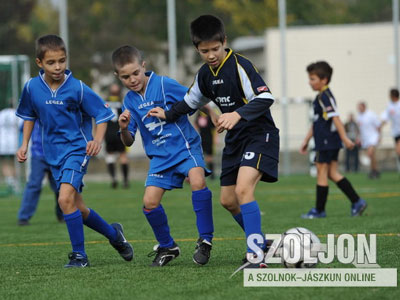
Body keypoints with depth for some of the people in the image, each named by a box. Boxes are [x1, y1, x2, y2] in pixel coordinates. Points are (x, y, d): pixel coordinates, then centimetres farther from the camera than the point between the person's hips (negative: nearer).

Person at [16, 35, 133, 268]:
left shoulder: (78, 88, -14)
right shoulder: (32, 88, -3)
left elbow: (102, 113, -6)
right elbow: (29, 115, 16)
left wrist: (98, 139, -21)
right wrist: (25, 144, 9)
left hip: (77, 149, -5)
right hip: (54, 153, 5)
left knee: (66, 198, -23)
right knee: (78, 209, 10)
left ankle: (79, 255, -11)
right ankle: (114, 234, 35)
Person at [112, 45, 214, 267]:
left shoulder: (164, 85, -9)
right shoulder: (130, 101, 5)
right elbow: (128, 142, 7)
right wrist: (123, 128, -13)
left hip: (185, 146, -5)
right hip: (160, 157, 5)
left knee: (197, 182, -31)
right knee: (149, 202, -8)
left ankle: (205, 240, -19)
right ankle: (167, 247, 16)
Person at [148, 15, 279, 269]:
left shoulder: (240, 65, -17)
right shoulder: (205, 74, 7)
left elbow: (265, 98, -27)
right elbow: (192, 101, 27)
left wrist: (238, 114, -39)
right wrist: (169, 115, 26)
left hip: (260, 135, -9)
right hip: (235, 140, 9)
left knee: (243, 189, -26)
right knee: (228, 201, 11)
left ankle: (256, 256, -28)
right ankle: (260, 243, 30)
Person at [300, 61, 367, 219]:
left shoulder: (325, 96, -14)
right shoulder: (321, 97, 17)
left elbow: (335, 117, -22)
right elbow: (316, 122, 25)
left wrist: (344, 138, -27)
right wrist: (306, 140, 28)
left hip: (326, 141, -10)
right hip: (332, 142, 10)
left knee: (322, 172, -2)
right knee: (332, 173, 9)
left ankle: (319, 210, 4)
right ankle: (357, 201, 6)